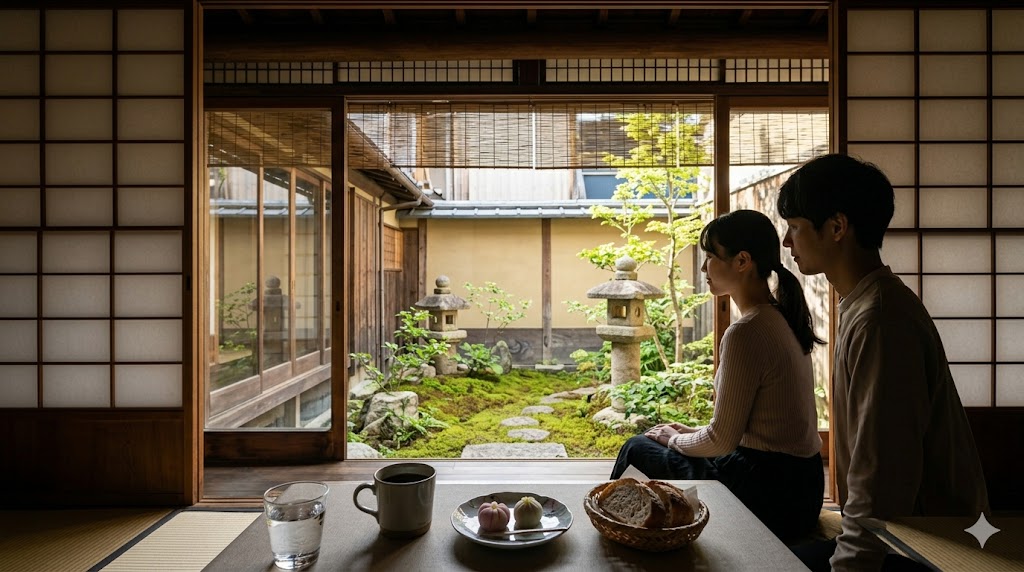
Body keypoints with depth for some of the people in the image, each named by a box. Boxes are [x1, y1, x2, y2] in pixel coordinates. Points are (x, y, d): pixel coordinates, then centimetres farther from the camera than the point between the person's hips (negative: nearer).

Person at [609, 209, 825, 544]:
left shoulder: (745, 333, -24)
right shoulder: (780, 316, 4)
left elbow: (722, 440, -19)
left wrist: (674, 439, 0)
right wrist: (693, 433, 12)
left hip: (767, 492, -8)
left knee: (637, 449, 6)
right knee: (643, 444, 19)